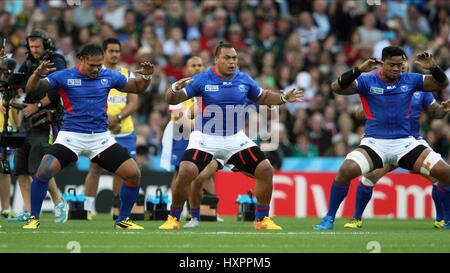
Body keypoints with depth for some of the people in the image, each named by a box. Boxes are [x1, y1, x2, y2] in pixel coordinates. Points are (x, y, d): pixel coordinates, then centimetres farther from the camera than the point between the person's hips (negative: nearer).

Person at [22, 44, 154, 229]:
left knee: (133, 174, -7)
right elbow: (31, 88, -9)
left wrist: (146, 76, -4)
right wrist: (38, 74, -31)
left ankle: (122, 220, 12)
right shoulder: (65, 76, -5)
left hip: (101, 137, 3)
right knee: (44, 171, -24)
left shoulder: (109, 76, 5)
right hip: (71, 135, -3)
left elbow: (137, 87, 18)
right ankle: (33, 218, -4)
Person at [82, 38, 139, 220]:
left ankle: (117, 210, 11)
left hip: (124, 131, 3)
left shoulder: (128, 74, 12)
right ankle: (87, 210, -6)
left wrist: (117, 118, -14)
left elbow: (134, 102, 2)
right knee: (95, 168, -6)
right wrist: (105, 120, -16)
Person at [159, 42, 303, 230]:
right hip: (205, 137, -4)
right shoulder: (202, 79, -10)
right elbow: (172, 100, -9)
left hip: (235, 139, 4)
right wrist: (175, 89, -31)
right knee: (187, 172, -26)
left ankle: (262, 220, 9)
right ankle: (173, 219, -7)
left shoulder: (244, 80, 1)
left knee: (265, 170, -6)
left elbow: (263, 97, 19)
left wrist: (284, 98, 2)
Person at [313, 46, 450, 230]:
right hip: (374, 142, -2)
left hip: (405, 142, 2)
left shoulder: (410, 80, 5)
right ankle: (329, 220, -12)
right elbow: (337, 88, -14)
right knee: (346, 170, -28)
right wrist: (358, 70, -28)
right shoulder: (367, 81, -3)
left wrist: (433, 68, -14)